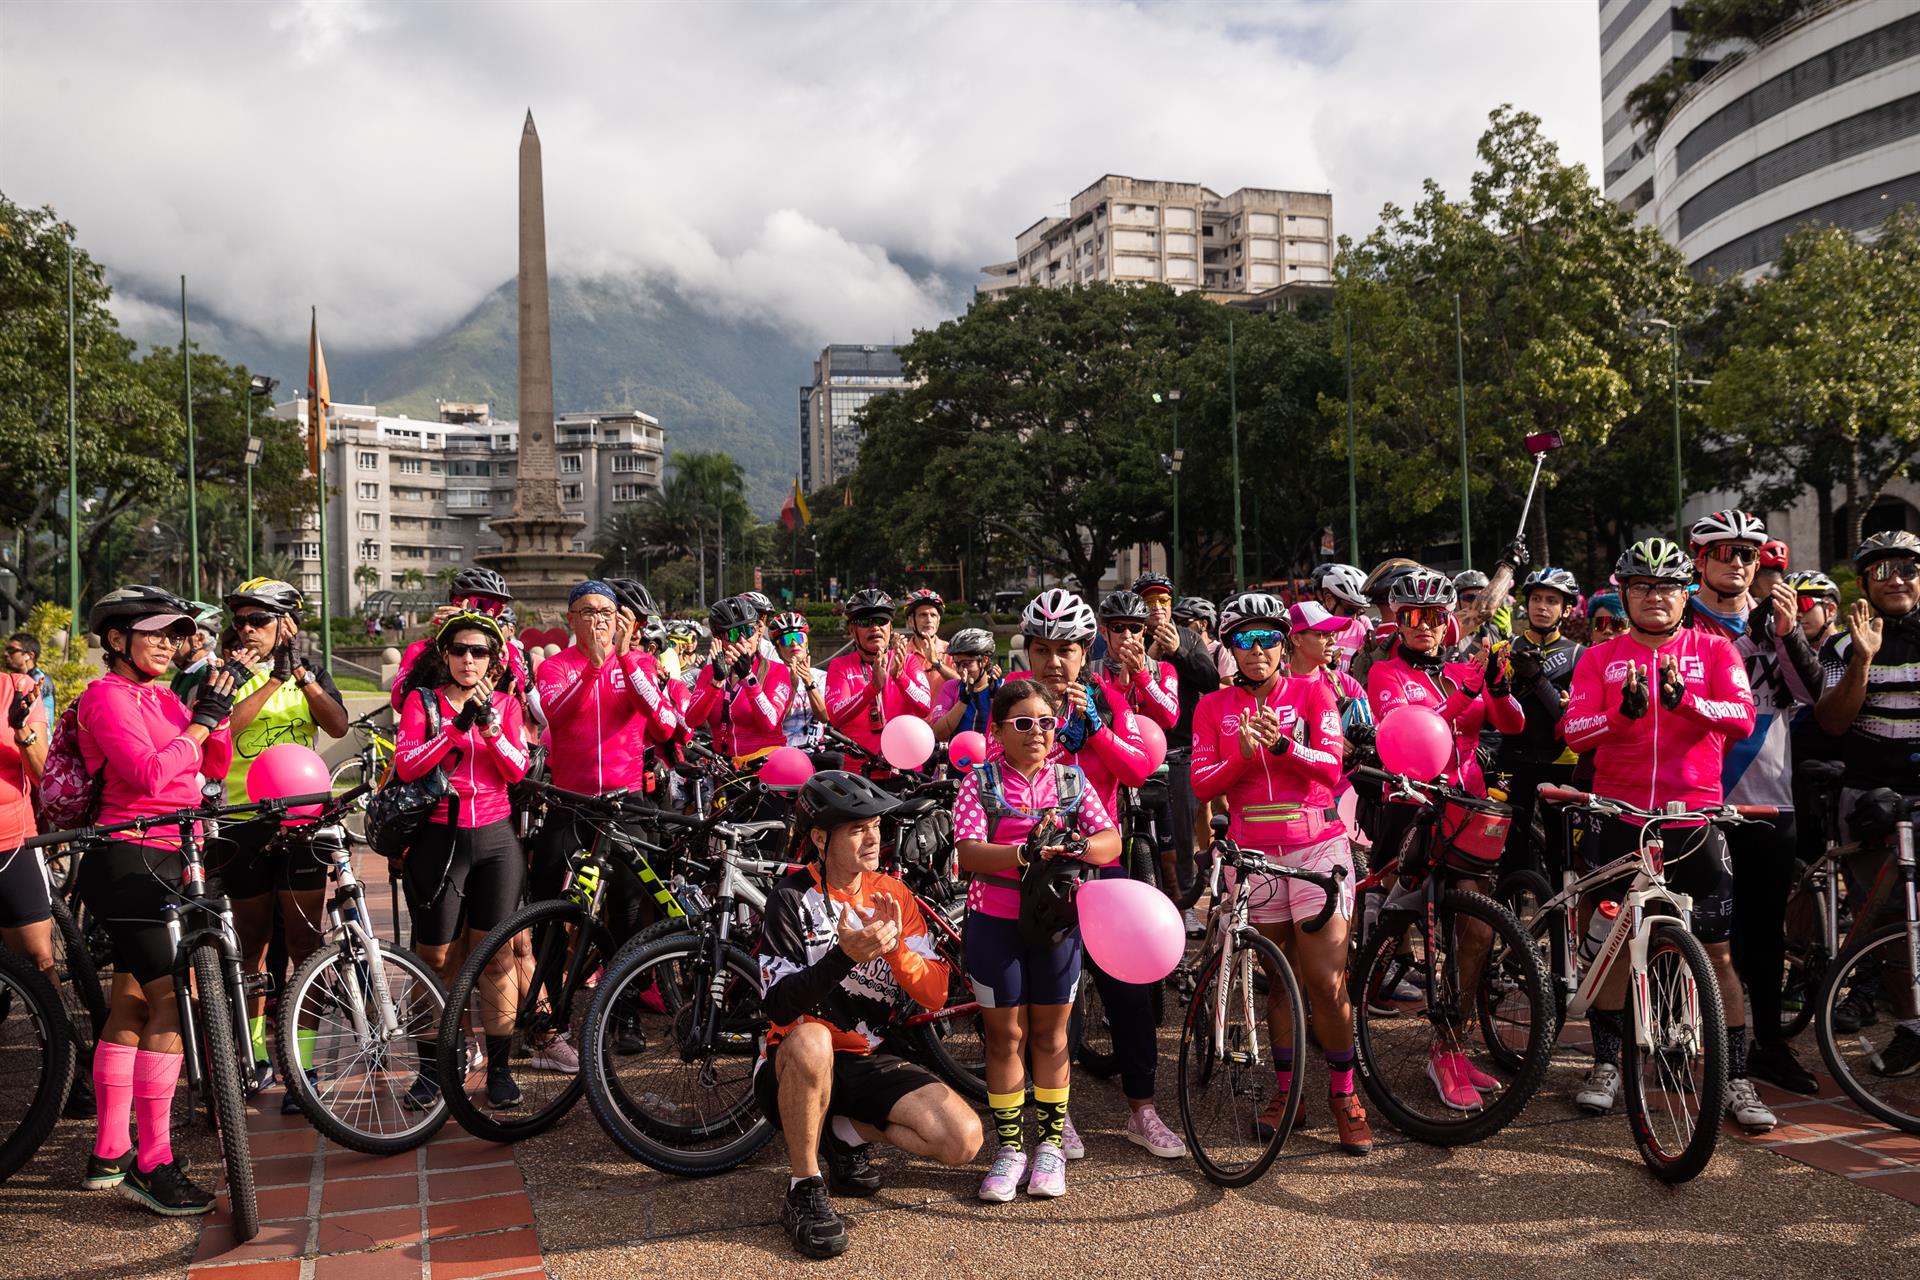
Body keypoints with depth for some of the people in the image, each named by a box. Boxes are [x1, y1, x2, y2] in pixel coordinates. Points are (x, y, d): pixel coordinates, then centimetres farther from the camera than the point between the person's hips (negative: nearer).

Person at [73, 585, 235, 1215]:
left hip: (163, 862, 9)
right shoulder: (107, 695, -9)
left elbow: (215, 766, 10)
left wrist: (218, 711, -3)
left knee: (130, 1007, 14)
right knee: (174, 1001, -14)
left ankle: (109, 1154, 25)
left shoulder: (162, 697, 16)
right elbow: (148, 772, -22)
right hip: (129, 862, -9)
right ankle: (152, 1164, -9)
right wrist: (200, 723, -12)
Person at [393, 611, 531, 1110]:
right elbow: (405, 765, -10)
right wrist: (456, 726, -20)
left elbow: (517, 770, -3)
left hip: (496, 840, 1)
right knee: (436, 957, 3)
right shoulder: (422, 699, 3)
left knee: (496, 956, 1)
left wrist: (489, 722, -17)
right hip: (439, 839, -1)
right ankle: (431, 1066, 16)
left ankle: (499, 1068, 9)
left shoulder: (505, 703, 8)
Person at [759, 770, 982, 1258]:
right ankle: (803, 1190, -18)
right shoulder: (794, 898, -11)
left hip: (871, 1063, 4)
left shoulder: (892, 895, 1)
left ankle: (847, 1134, 9)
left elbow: (935, 994, -5)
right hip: (800, 1065, -4)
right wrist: (844, 957, -36)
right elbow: (778, 1004, -22)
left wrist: (895, 947, -23)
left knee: (963, 1139, -17)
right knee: (811, 1039, -39)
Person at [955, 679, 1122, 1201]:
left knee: (1051, 1035, 10)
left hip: (1056, 920, 2)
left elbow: (1111, 841, -6)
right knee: (1006, 1035, 7)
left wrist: (1078, 846, -28)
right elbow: (968, 851, -16)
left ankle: (1051, 1142, 23)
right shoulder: (980, 783, -3)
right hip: (995, 922, -2)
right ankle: (1009, 1146, 18)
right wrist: (1025, 853, -32)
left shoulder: (1072, 781, 4)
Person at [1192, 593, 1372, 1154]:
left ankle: (1343, 1094, 11)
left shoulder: (1312, 691, 4)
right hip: (1254, 851, 2)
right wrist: (1243, 755, -18)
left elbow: (1331, 768, -7)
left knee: (1327, 983, -6)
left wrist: (1283, 744, -24)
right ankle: (1284, 1090, 23)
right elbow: (1202, 784, 0)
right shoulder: (1214, 706, 8)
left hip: (1317, 845, -1)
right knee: (1279, 980, 8)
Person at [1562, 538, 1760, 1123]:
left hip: (1694, 816, -1)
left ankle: (1735, 1077, 13)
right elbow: (1573, 730, -6)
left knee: (1718, 949, 2)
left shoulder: (1714, 651, 5)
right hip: (1618, 816, 1)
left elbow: (1742, 717, -11)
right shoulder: (1600, 657, 6)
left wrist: (1684, 698, -30)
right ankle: (1606, 1065, 20)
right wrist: (1624, 710, -25)